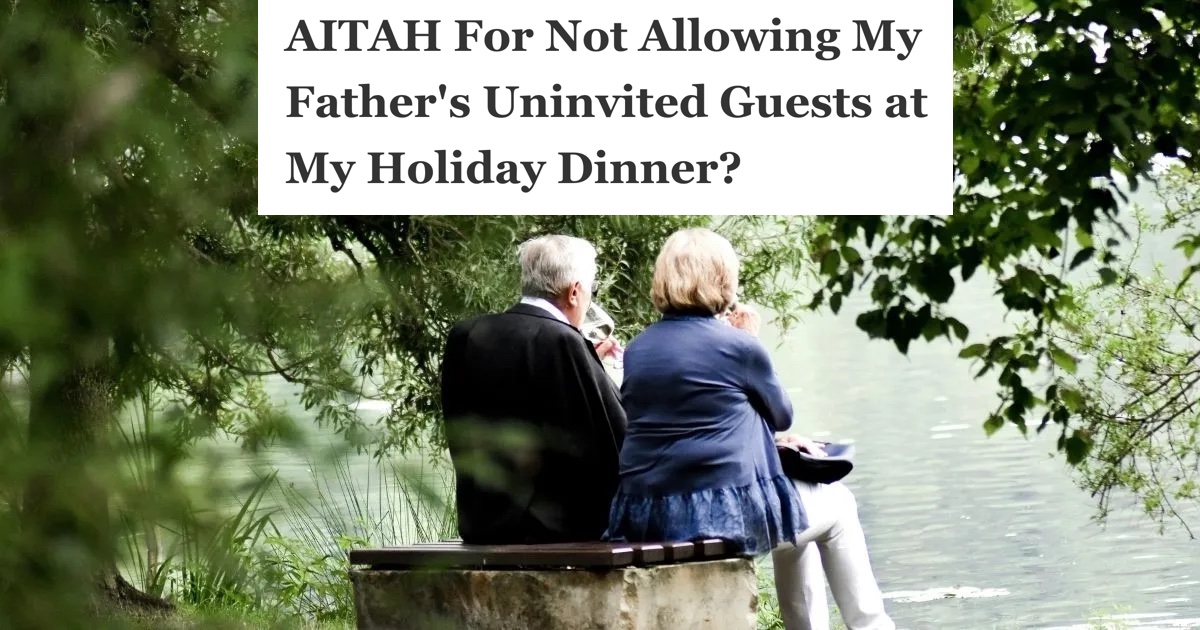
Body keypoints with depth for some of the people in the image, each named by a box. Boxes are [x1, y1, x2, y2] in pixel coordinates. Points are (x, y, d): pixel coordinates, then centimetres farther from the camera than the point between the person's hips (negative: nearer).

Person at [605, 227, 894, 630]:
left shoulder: (637, 351, 10)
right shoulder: (737, 347, -8)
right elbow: (781, 415, 9)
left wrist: (770, 440, 25)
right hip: (725, 512, -7)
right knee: (837, 505, 22)